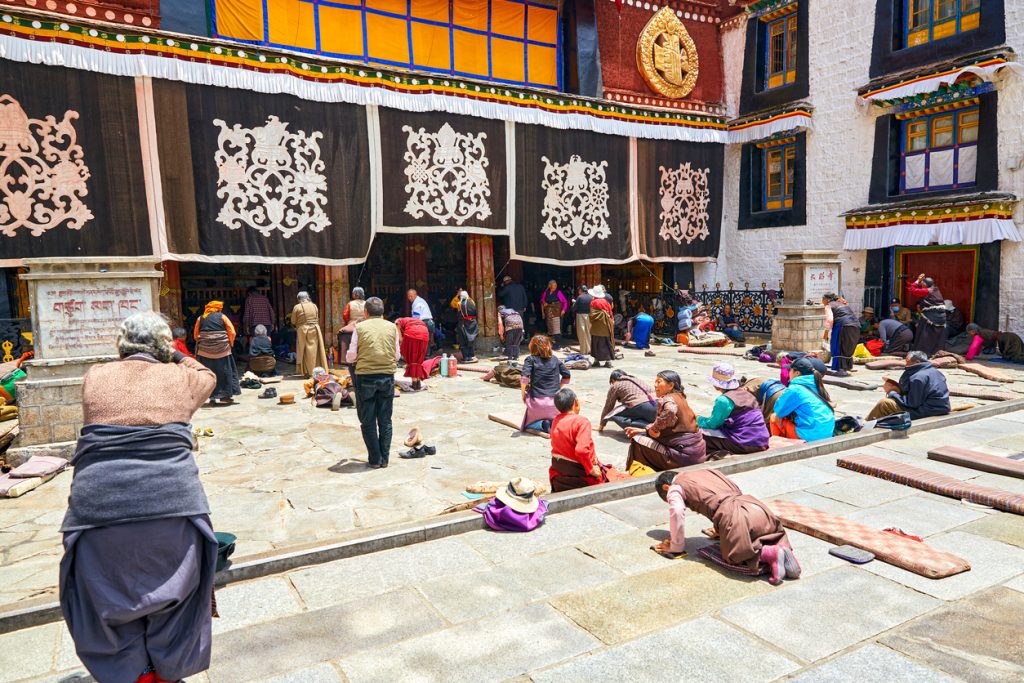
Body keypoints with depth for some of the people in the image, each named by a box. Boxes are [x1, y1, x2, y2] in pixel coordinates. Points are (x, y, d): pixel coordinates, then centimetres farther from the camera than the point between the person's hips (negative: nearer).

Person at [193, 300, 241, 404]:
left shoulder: (200, 318, 9)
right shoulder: (222, 317, 2)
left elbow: (195, 335, 8)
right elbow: (232, 333, -5)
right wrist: (230, 344, 8)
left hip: (204, 351, 2)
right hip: (222, 350, -2)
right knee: (224, 372, 8)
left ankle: (212, 397, 5)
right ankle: (226, 395, 11)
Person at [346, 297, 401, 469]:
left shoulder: (360, 327, -3)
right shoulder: (392, 327, 3)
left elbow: (351, 356, -2)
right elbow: (397, 355, 6)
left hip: (365, 377, -2)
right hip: (387, 377, 2)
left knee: (368, 421, 8)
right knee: (385, 420, 12)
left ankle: (375, 460, 10)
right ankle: (384, 459, 16)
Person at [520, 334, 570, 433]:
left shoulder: (531, 359, -3)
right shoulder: (555, 359, 8)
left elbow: (524, 377, -17)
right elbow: (567, 375, 10)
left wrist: (523, 393, -4)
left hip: (537, 401, -3)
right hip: (555, 401, 3)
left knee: (527, 425, 22)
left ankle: (542, 424, -9)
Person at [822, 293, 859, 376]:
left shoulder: (829, 306, 7)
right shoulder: (842, 304, 29)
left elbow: (829, 320, -8)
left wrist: (826, 333, -1)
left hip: (843, 326, -7)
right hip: (856, 326, 7)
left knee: (838, 348, 2)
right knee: (848, 348, 19)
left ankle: (841, 369, -4)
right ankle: (848, 367, 24)